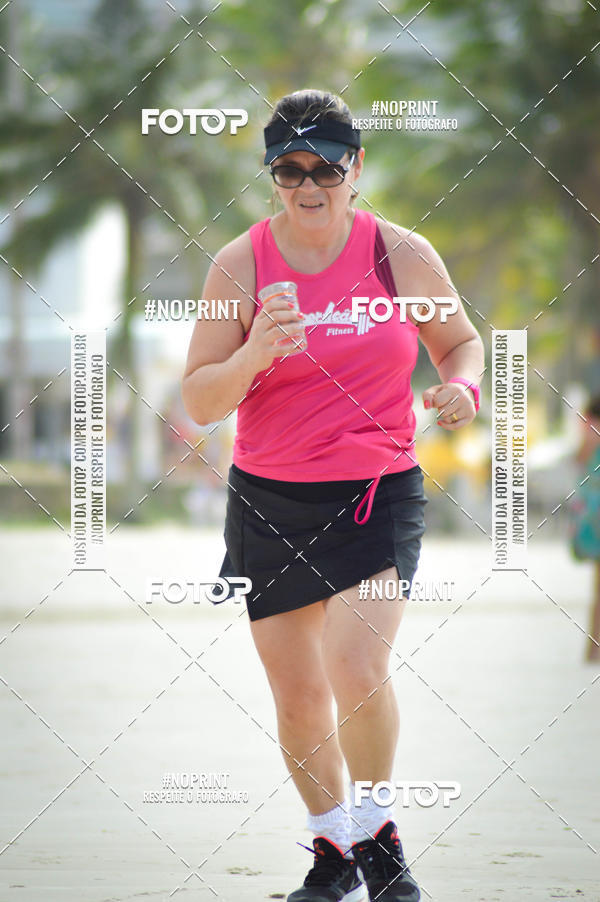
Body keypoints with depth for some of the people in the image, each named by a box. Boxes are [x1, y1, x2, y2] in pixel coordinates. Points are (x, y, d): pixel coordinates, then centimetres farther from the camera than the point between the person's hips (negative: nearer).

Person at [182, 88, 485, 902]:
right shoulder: (240, 264, -4)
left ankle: (378, 835, 3)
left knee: (356, 669, -21)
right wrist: (252, 357, -23)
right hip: (268, 499, 2)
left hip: (378, 491, -2)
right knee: (298, 697, 8)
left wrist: (461, 386, -9)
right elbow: (200, 403, -4)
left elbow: (460, 340, 13)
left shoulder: (402, 255, -4)